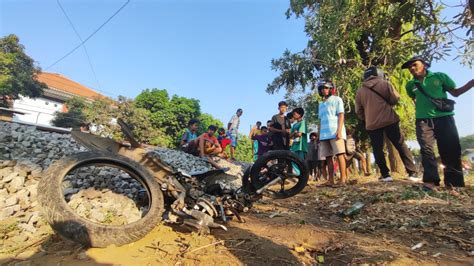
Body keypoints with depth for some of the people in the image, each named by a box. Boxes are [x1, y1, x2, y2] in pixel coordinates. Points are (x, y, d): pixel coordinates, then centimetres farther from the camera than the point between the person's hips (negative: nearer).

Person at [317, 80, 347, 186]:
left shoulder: (337, 99, 7)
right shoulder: (321, 104, 23)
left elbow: (341, 115, -4)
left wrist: (339, 130, -16)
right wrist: (319, 134, 15)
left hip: (335, 132, -6)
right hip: (324, 134, 6)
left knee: (339, 155, -7)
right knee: (328, 157, 4)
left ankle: (343, 179, -6)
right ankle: (331, 180, 7)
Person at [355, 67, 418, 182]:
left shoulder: (360, 91, 8)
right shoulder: (384, 83, 4)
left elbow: (358, 111, 9)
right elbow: (395, 98, 3)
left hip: (372, 124, 0)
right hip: (389, 120, 0)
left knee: (378, 149, 6)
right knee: (401, 145, 8)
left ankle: (385, 175, 6)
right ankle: (412, 173, 9)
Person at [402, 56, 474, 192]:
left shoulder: (440, 76, 6)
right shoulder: (410, 85, 10)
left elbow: (455, 92, 9)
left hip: (444, 118, -1)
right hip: (423, 121, 1)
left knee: (451, 150, 1)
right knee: (427, 150, -7)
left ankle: (453, 184, 11)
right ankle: (431, 181, -7)